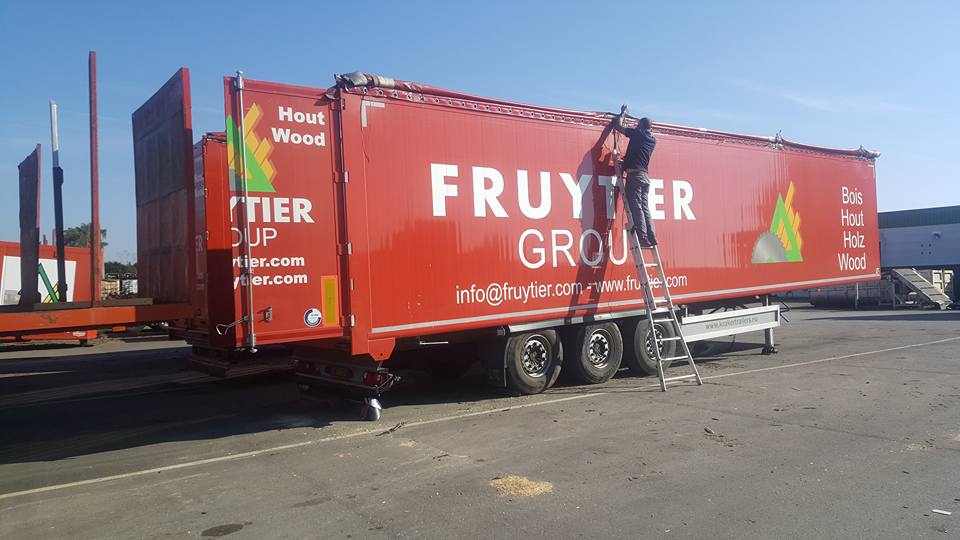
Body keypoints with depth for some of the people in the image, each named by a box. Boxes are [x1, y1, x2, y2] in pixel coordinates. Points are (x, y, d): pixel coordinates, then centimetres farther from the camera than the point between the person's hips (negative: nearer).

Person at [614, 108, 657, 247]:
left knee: (636, 208, -9)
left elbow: (618, 126, 6)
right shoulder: (652, 140, 18)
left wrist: (623, 113, 22)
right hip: (645, 176, 7)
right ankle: (651, 238, 4)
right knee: (644, 208, 9)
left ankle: (643, 238, -15)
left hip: (635, 174, -7)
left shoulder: (638, 133, -1)